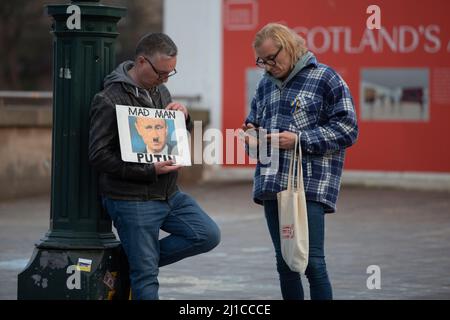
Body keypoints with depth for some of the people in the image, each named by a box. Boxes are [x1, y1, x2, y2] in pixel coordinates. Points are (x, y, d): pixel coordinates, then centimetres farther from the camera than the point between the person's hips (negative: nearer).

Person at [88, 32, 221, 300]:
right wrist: (149, 171, -23)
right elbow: (99, 156, -18)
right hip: (132, 201, -7)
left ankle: (135, 260, 9)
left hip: (170, 195, 7)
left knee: (209, 235, 1)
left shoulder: (160, 91, 11)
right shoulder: (109, 99, -13)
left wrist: (184, 116, -2)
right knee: (146, 277, -4)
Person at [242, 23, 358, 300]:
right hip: (271, 187, 6)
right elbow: (253, 123, 29)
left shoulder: (325, 79, -1)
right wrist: (252, 137, 4)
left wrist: (299, 139, -14)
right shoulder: (266, 84, 18)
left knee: (312, 262, -12)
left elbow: (348, 129, -6)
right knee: (285, 264, 9)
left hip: (310, 186, -6)